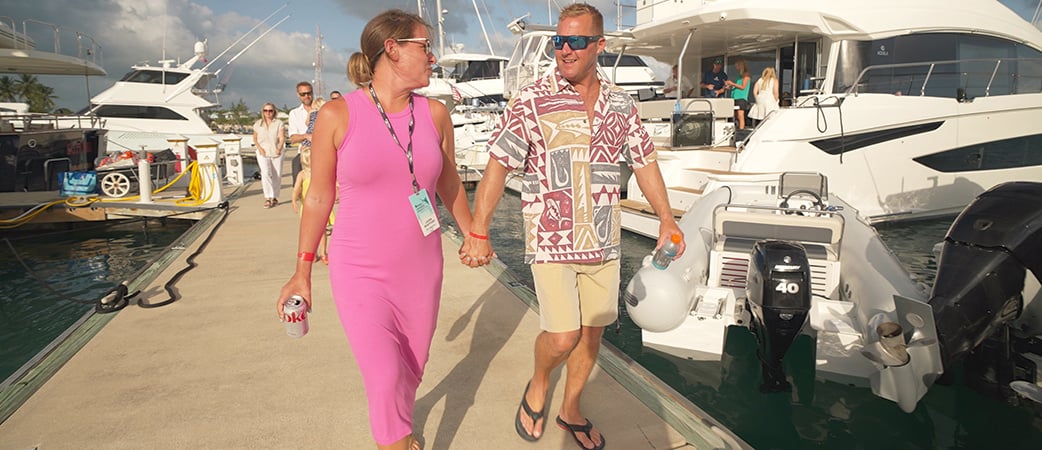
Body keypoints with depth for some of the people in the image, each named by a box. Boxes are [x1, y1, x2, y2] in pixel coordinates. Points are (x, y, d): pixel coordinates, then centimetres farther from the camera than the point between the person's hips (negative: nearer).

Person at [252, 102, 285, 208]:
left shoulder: (279, 123, 2)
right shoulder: (258, 124, 9)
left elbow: (282, 138, -5)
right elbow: (255, 138, 13)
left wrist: (279, 149, -21)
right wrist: (260, 148, -4)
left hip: (276, 153, 0)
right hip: (263, 153, 0)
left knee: (277, 176, 3)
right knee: (266, 173, -19)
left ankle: (275, 197, 19)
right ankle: (268, 198, -18)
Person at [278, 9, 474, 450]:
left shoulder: (435, 114, -1)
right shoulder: (337, 115, -10)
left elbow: (449, 185, 12)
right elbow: (319, 197, -1)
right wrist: (302, 272, 4)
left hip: (421, 271, 4)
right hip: (359, 274, -3)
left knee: (411, 369, 16)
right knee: (385, 379, -5)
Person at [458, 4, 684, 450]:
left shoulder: (621, 103, 6)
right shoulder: (531, 100, -7)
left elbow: (644, 162, 15)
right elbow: (497, 165, -9)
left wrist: (667, 220, 14)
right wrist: (478, 232, -14)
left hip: (603, 243, 5)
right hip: (551, 241, -4)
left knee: (592, 330, 13)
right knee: (562, 337, -10)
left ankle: (571, 409, 35)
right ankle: (538, 383, 25)